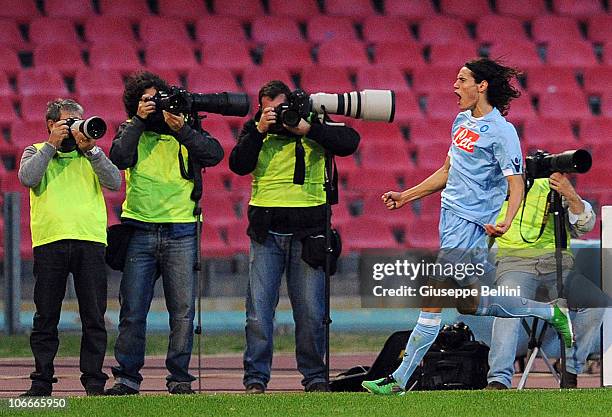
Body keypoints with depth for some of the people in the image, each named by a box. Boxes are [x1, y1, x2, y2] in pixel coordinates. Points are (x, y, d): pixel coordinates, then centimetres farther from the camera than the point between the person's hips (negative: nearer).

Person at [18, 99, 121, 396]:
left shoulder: (90, 155, 18)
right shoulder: (35, 152, 15)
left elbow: (114, 183, 2)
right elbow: (27, 178, -6)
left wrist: (90, 150, -4)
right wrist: (52, 144, -4)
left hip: (90, 241, 1)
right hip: (49, 241, -1)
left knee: (94, 318, -1)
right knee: (46, 318, 1)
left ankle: (94, 382, 3)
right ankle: (41, 382, 5)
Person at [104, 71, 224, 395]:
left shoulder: (186, 127, 8)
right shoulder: (131, 130, 9)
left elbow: (214, 154, -8)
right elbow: (119, 157, -10)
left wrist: (182, 129, -15)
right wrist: (139, 121, -10)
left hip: (180, 231, 0)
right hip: (140, 231, 0)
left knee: (183, 309, -2)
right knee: (132, 309, -1)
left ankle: (179, 377, 5)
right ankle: (127, 377, 4)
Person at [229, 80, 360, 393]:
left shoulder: (313, 125, 6)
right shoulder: (254, 130, 9)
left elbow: (350, 142, -7)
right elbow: (239, 165, -3)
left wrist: (306, 129, -13)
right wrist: (259, 130, -12)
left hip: (307, 229, -1)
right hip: (266, 229, 1)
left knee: (311, 311, 2)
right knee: (259, 307, -3)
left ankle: (315, 376, 13)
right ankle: (256, 377, 3)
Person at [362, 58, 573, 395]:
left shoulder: (501, 131, -12)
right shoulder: (462, 120, 14)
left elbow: (516, 185, -15)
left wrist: (506, 221, -32)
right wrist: (406, 196, 23)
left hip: (470, 224, -10)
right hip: (450, 214, 10)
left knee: (432, 301, -10)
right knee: (469, 304, 15)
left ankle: (399, 380, -9)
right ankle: (550, 312, 28)